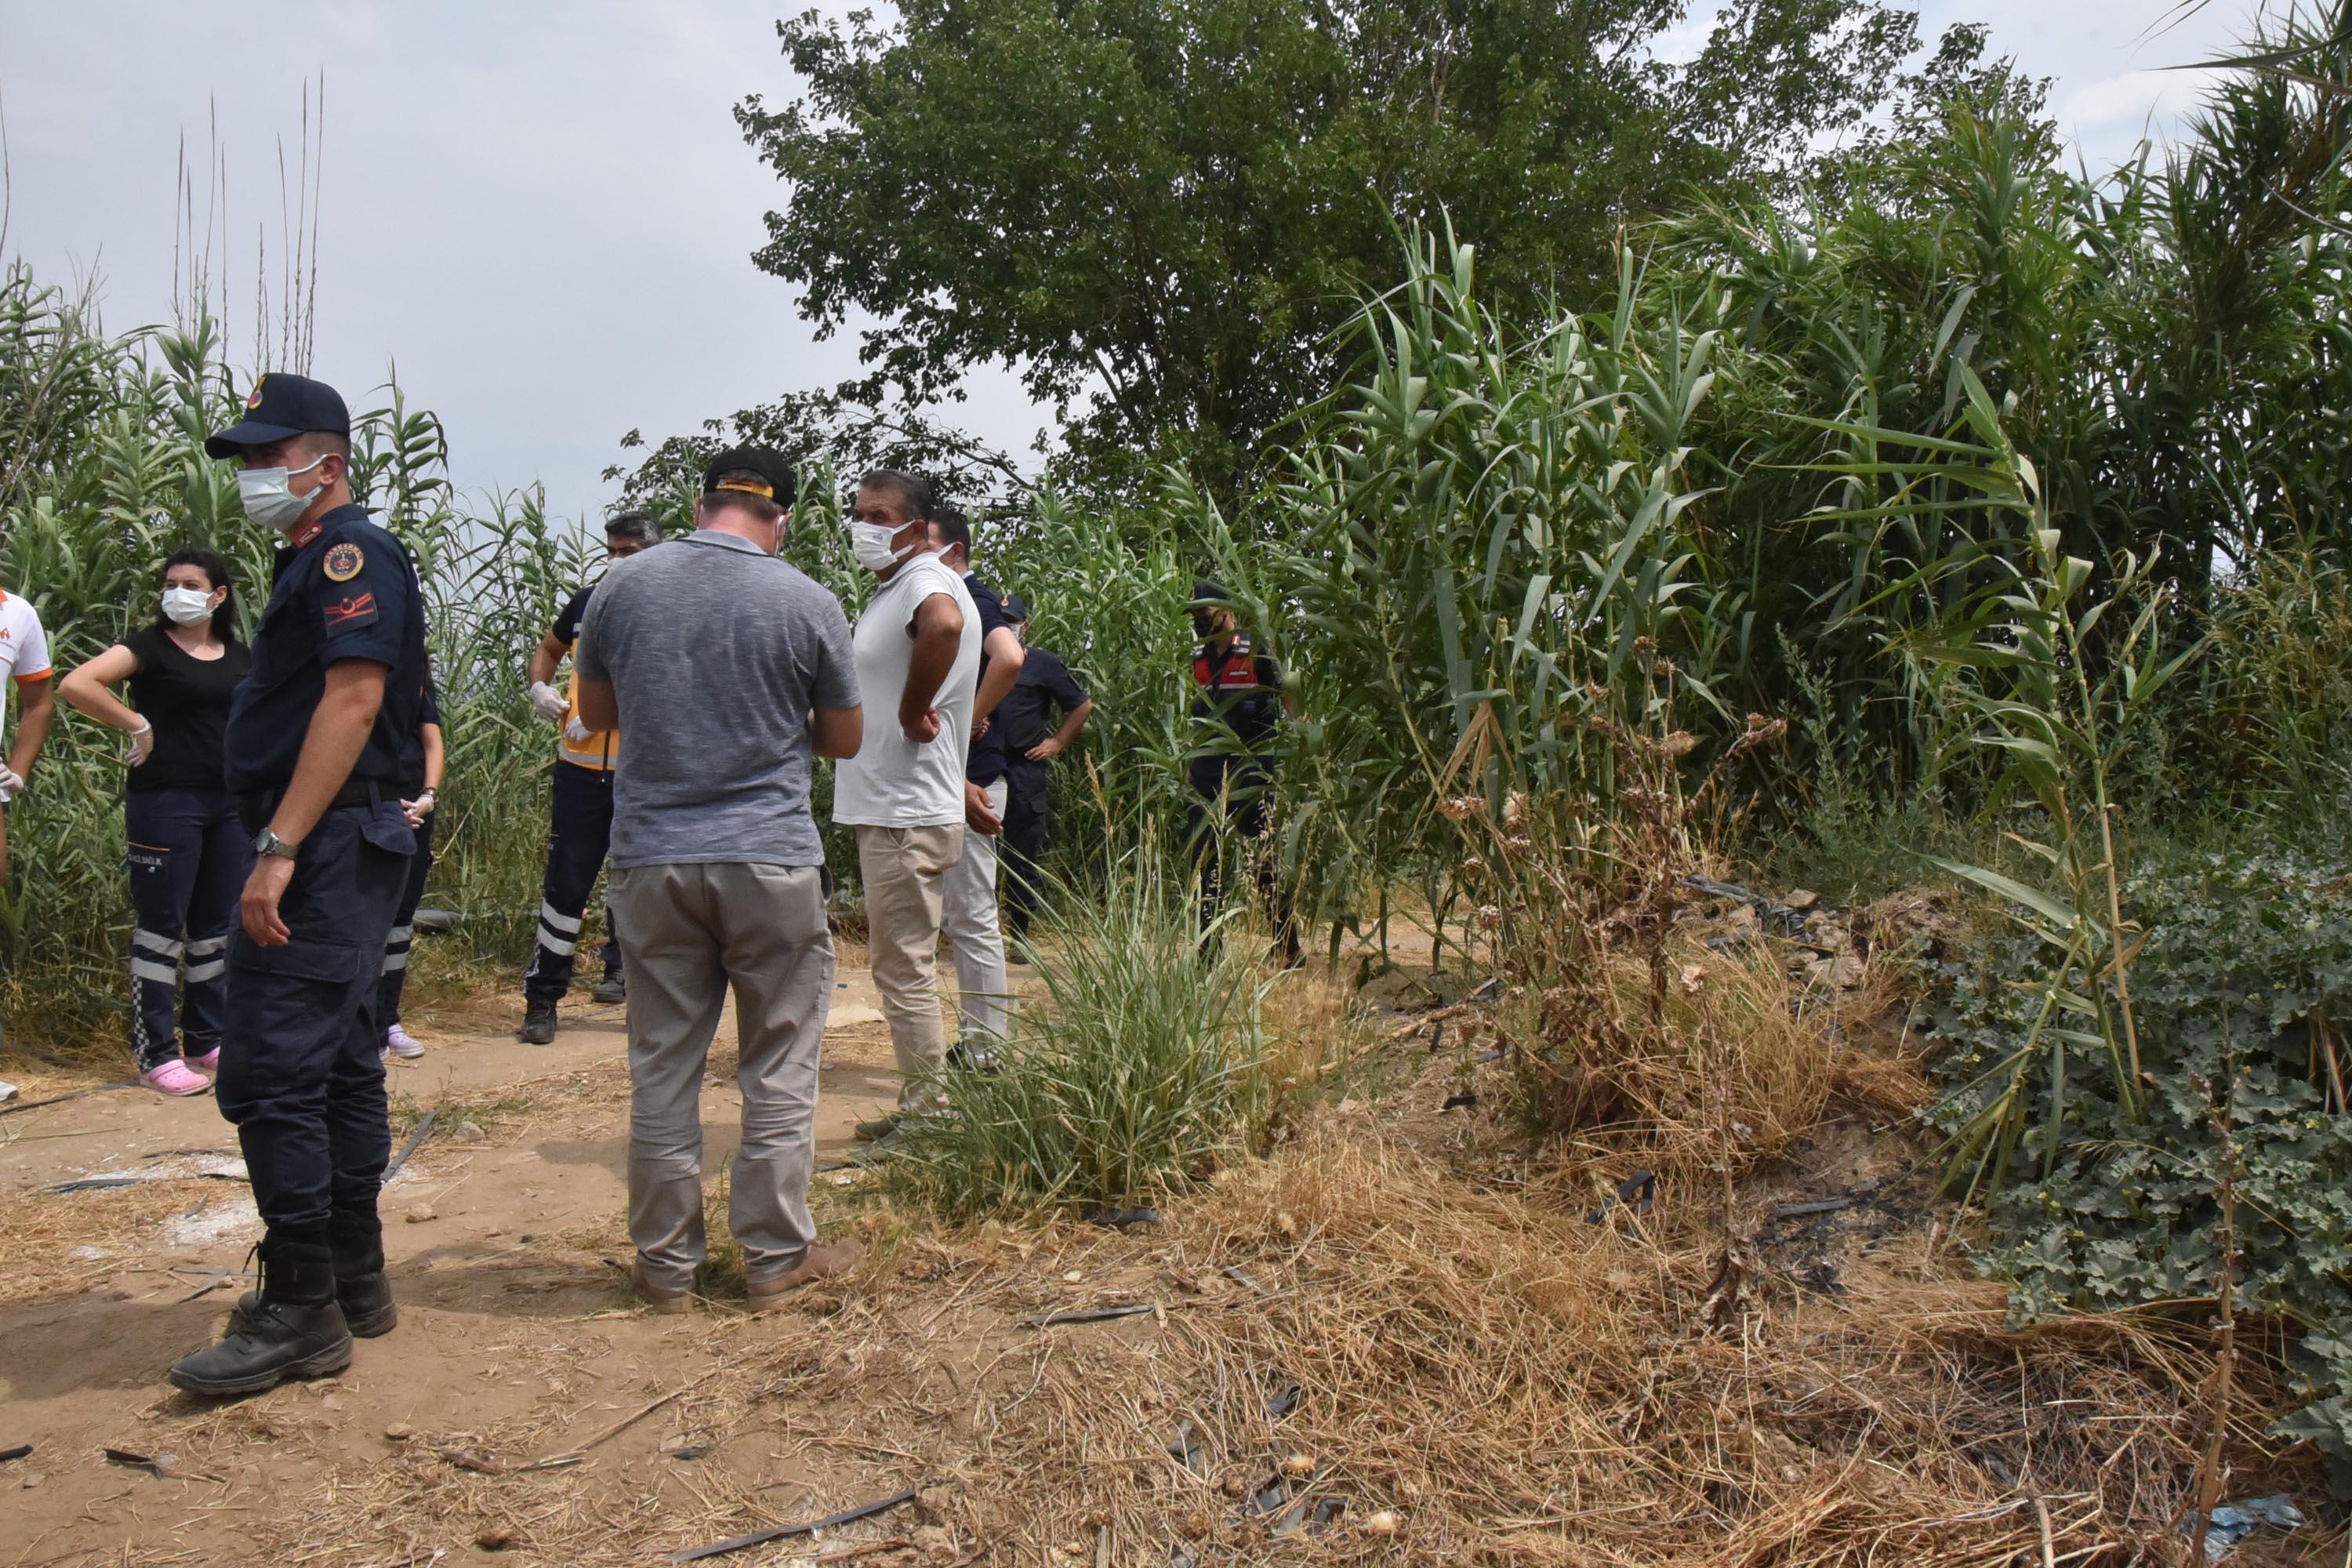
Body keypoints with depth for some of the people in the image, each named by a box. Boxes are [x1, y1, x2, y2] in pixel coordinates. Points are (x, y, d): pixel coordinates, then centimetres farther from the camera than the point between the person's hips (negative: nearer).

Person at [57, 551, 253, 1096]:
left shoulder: (242, 657, 12)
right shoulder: (151, 645, -4)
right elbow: (75, 685, -18)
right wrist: (138, 726, -14)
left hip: (231, 803, 6)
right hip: (166, 801, -5)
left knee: (218, 926, 11)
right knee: (162, 927, 0)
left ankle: (206, 1042, 22)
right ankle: (156, 1055, 6)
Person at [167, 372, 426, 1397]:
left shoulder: (350, 554, -10)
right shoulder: (314, 562, 21)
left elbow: (354, 699, -21)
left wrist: (279, 847, -25)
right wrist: (284, 846, 15)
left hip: (328, 847, -11)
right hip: (337, 851, 11)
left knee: (269, 1073, -10)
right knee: (339, 1067, 13)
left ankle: (300, 1313, -3)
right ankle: (353, 1282, 23)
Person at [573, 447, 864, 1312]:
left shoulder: (623, 586, 2)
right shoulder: (807, 603, -6)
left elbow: (596, 710, 15)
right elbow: (843, 738, 4)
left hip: (651, 859, 3)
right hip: (770, 859, -2)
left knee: (662, 1069, 10)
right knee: (779, 1070, 9)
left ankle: (664, 1263, 19)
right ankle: (774, 1254, 16)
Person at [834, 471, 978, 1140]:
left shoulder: (928, 580, -16)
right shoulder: (890, 590, 16)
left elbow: (944, 624, -41)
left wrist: (911, 712, -30)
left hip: (907, 819, -11)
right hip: (889, 809, 11)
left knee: (904, 969, -4)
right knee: (903, 966, 17)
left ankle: (927, 1114, 6)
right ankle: (919, 1107, 26)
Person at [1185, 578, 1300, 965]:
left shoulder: (1256, 653, -6)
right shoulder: (1199, 658, 14)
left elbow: (1290, 700, -6)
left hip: (1248, 770, -7)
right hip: (1207, 773, 7)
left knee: (1262, 856, -7)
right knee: (1205, 859, 8)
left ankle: (1288, 944, 1)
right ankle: (1207, 946, 16)